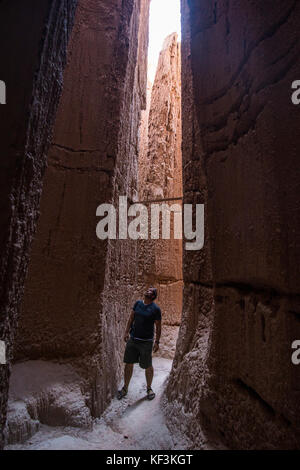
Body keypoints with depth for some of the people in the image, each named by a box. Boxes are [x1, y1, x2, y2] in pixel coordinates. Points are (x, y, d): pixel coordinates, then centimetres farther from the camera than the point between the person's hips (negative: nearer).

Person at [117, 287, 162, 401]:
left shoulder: (155, 309, -9)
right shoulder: (138, 303, 3)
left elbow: (158, 327, -5)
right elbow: (131, 318, 10)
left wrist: (157, 342, -6)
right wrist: (126, 332, 6)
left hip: (146, 341, -4)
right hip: (132, 339, 4)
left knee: (147, 366, 9)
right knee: (128, 363, 11)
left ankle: (149, 389, 31)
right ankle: (125, 388, 29)